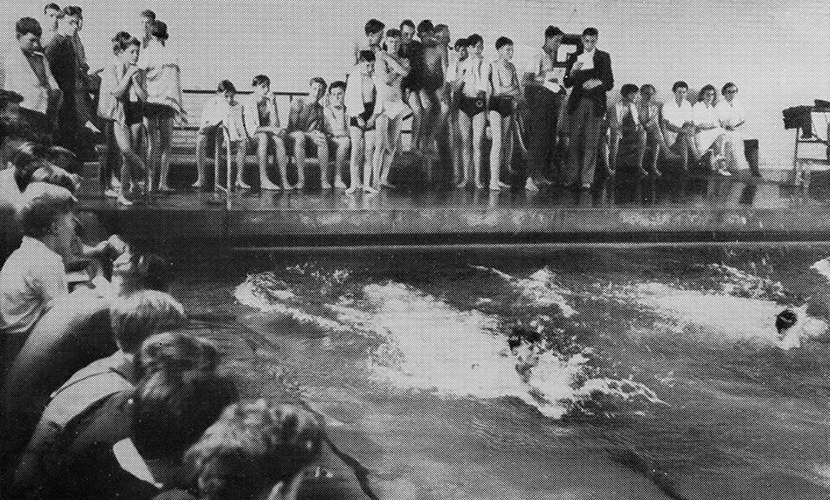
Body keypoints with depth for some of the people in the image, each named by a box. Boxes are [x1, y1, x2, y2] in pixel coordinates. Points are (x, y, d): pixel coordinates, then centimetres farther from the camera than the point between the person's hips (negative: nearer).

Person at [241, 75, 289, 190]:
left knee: (279, 138, -30)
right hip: (252, 136, -4)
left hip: (268, 133, 4)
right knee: (263, 137, -38)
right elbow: (250, 128, -19)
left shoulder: (270, 101, 4)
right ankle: (263, 180, -43)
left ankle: (284, 179, -37)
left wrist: (272, 103, -14)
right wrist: (271, 129, -29)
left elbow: (275, 124, -5)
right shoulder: (248, 103, -9)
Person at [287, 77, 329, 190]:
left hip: (312, 138, 3)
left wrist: (317, 134, -21)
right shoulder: (298, 103, -4)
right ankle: (301, 179, -41)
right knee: (300, 137, -40)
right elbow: (292, 128, -13)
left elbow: (322, 130, 5)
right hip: (295, 137, -3)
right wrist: (309, 134, -28)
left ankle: (324, 179, -32)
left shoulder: (320, 109, 9)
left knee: (323, 139, -31)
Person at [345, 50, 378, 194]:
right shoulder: (353, 77, -2)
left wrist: (374, 116, -7)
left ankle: (367, 183, 6)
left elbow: (380, 97, 3)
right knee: (356, 149, -10)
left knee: (369, 151, 0)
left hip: (372, 115, 2)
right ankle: (354, 183, -6)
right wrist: (358, 116, -11)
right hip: (357, 114, -2)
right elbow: (350, 99, -4)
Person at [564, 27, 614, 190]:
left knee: (591, 142, -5)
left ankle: (587, 179, -3)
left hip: (595, 103, -2)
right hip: (577, 102, 2)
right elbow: (567, 84, 8)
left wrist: (598, 82, -18)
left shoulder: (603, 57, 8)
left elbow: (610, 84, 3)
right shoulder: (575, 57, 12)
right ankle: (572, 177, 1)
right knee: (574, 140, -3)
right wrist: (572, 71, -11)